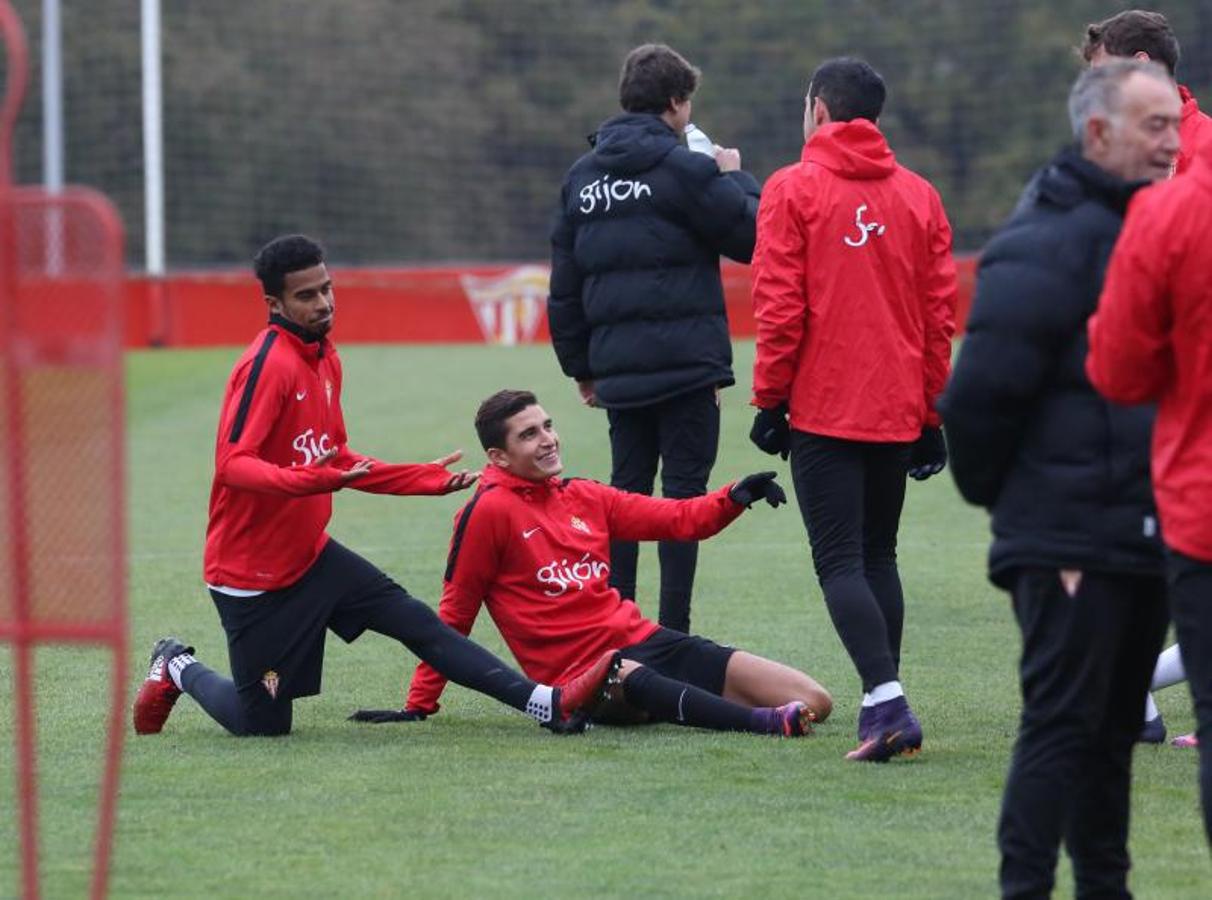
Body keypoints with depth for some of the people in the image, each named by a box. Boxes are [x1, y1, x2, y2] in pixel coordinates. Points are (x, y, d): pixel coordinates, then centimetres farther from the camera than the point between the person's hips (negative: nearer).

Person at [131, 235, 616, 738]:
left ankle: (547, 704, -12)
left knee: (415, 621, -6)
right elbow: (232, 464, -28)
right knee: (264, 725, 2)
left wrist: (426, 479, 12)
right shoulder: (268, 363, -21)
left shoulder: (324, 358, 7)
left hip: (310, 555, 8)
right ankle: (178, 669, 28)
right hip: (251, 574, -8)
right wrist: (305, 480, -44)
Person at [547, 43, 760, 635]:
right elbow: (752, 236, -5)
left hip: (616, 365, 6)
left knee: (626, 491, 13)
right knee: (683, 491, -2)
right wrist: (735, 178, 11)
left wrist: (579, 365, 20)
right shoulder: (683, 169, -9)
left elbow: (565, 286, 14)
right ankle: (673, 633, -4)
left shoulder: (583, 176, 12)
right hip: (685, 362, -6)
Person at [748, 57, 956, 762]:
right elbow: (940, 313, 7)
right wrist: (931, 414, 14)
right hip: (897, 410, 4)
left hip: (822, 409, -4)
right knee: (879, 556, 16)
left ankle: (887, 701, -21)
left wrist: (770, 398, -2)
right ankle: (885, 707, 14)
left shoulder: (793, 190, -4)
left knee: (841, 561, -6)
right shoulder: (919, 196, 8)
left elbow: (779, 307, -9)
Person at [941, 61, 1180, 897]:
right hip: (1068, 541, -9)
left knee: (1115, 726, 14)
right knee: (1063, 722, -8)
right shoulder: (1048, 241, -14)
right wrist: (996, 490, -6)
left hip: (1144, 538, 9)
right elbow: (985, 388, -17)